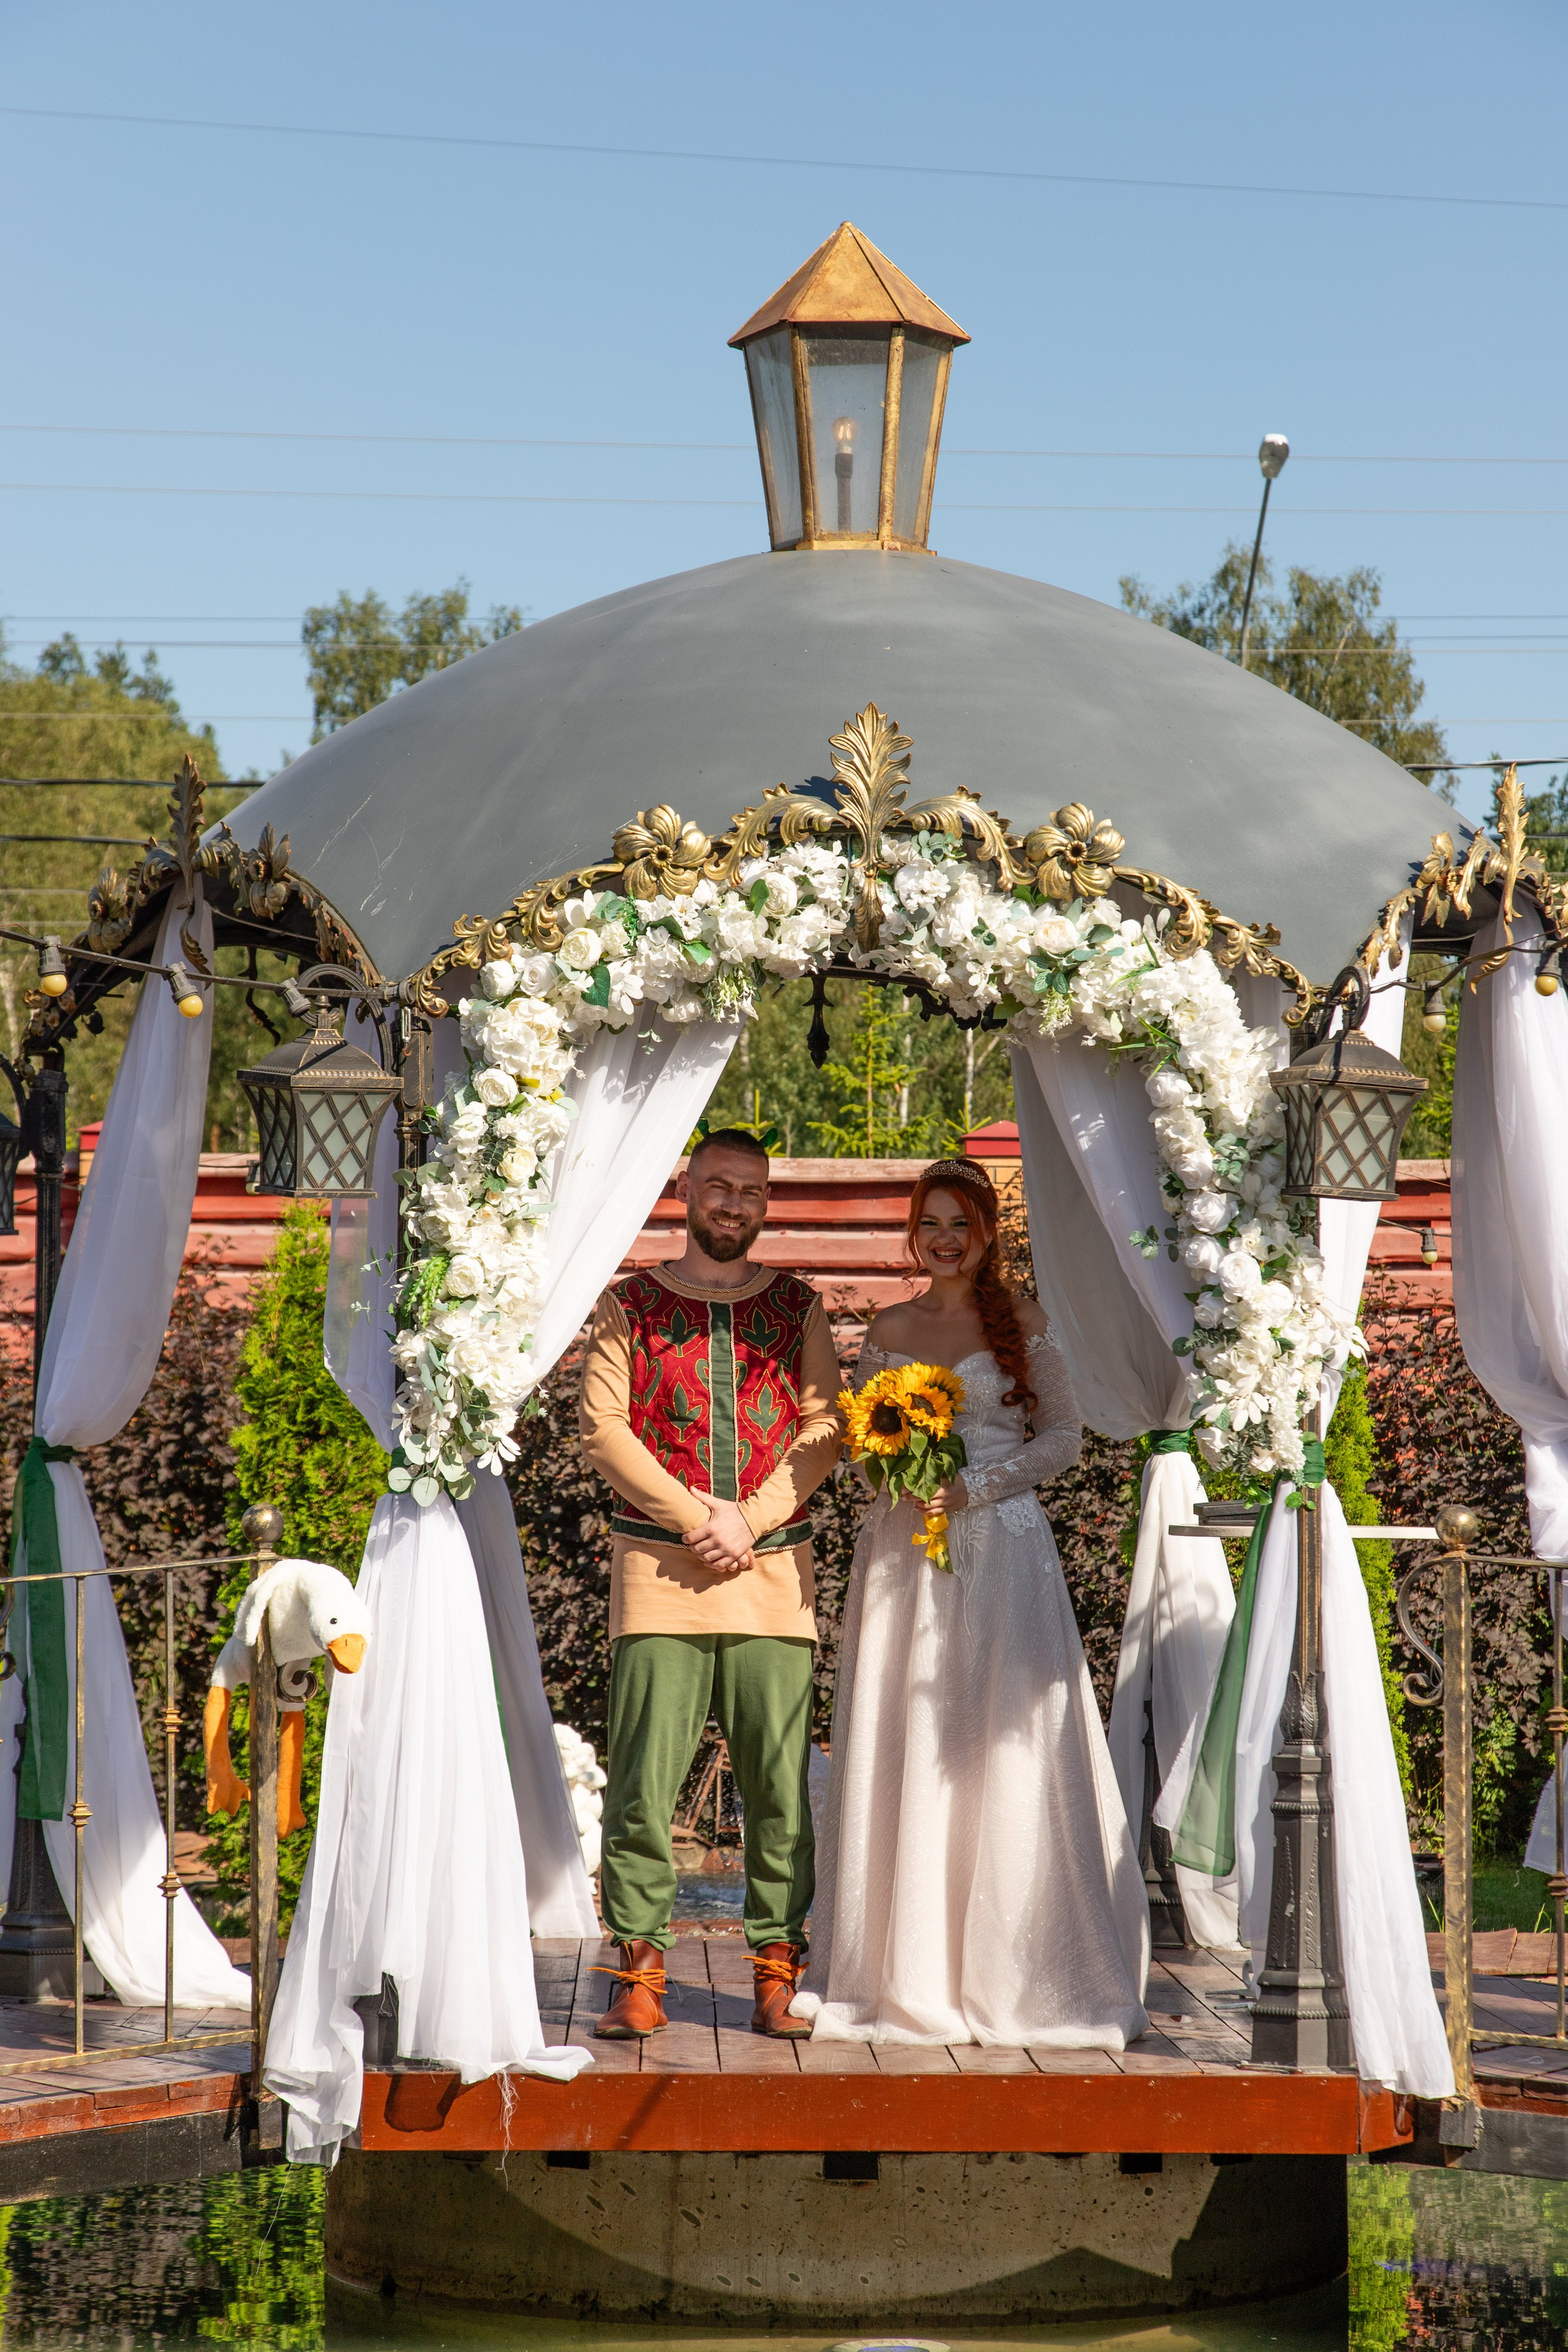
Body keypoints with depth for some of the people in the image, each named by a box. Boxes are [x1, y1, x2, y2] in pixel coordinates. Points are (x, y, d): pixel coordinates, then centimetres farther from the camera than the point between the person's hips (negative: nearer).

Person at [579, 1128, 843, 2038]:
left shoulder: (798, 1308, 14)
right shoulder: (631, 1306, 10)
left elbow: (824, 1430, 6)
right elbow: (604, 1427, 1)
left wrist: (749, 1520, -7)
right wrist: (691, 1517, -9)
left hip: (775, 1570, 1)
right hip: (659, 1571, -1)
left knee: (781, 1783, -2)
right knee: (644, 1783, -6)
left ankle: (778, 1974, 4)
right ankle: (641, 1974, -1)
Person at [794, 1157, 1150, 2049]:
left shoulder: (1023, 1322, 3)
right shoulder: (890, 1330, 12)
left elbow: (1063, 1437, 0)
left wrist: (976, 1485, -12)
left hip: (1000, 1547, -3)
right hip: (904, 1550, 3)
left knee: (1002, 1749, -5)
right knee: (900, 1752, 1)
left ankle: (1009, 1978, 1)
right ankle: (912, 1976, 6)